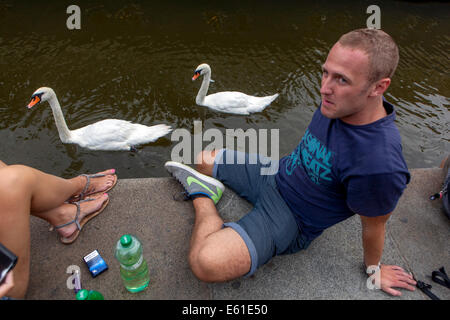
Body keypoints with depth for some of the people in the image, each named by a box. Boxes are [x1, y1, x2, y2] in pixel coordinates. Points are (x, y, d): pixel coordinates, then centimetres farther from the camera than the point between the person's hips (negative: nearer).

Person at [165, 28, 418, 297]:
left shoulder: (380, 166, -35)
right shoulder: (342, 100, -12)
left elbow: (374, 226, -16)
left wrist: (374, 269, 4)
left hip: (291, 217, -7)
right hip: (276, 172, 7)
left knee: (206, 263, -27)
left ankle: (204, 196, -6)